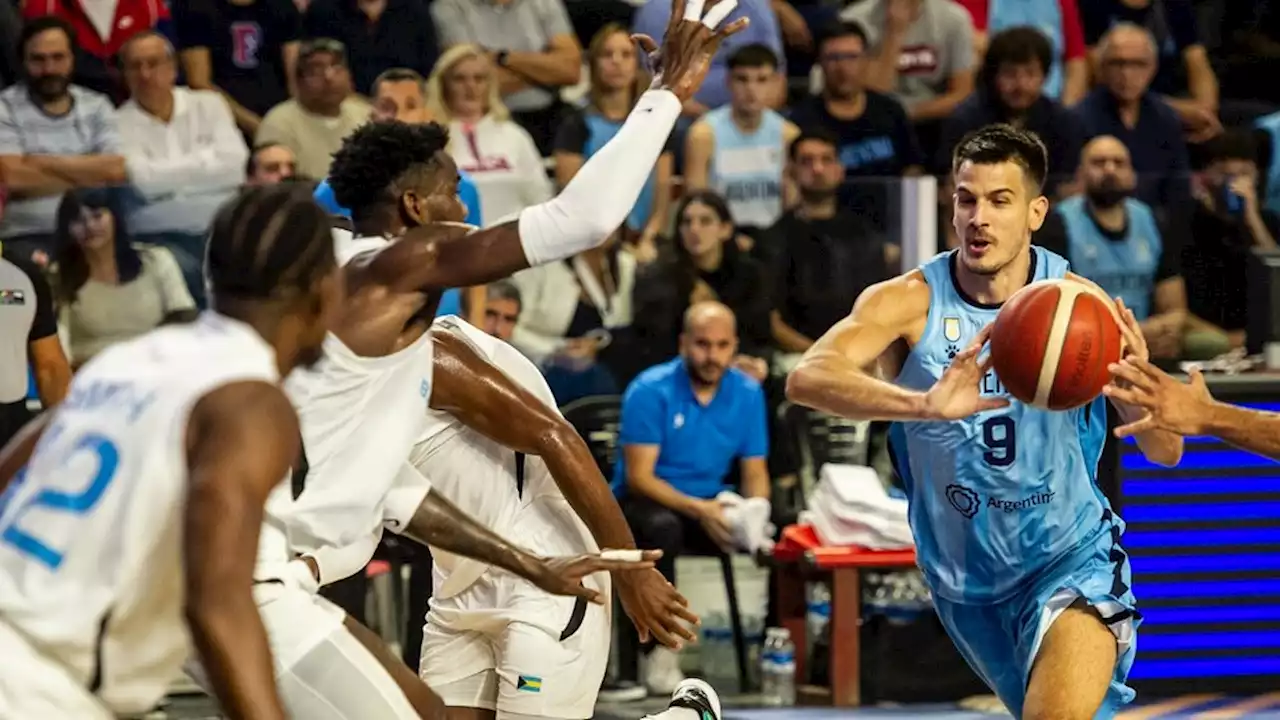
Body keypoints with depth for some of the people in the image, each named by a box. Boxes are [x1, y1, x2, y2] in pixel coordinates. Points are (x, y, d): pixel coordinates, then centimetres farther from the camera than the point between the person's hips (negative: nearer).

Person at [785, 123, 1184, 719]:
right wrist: (923, 405, -53)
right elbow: (807, 379, -34)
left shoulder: (1078, 302, -11)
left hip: (1072, 558, -2)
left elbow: (1164, 452, -10)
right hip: (967, 579, 2)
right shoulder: (908, 303, -14)